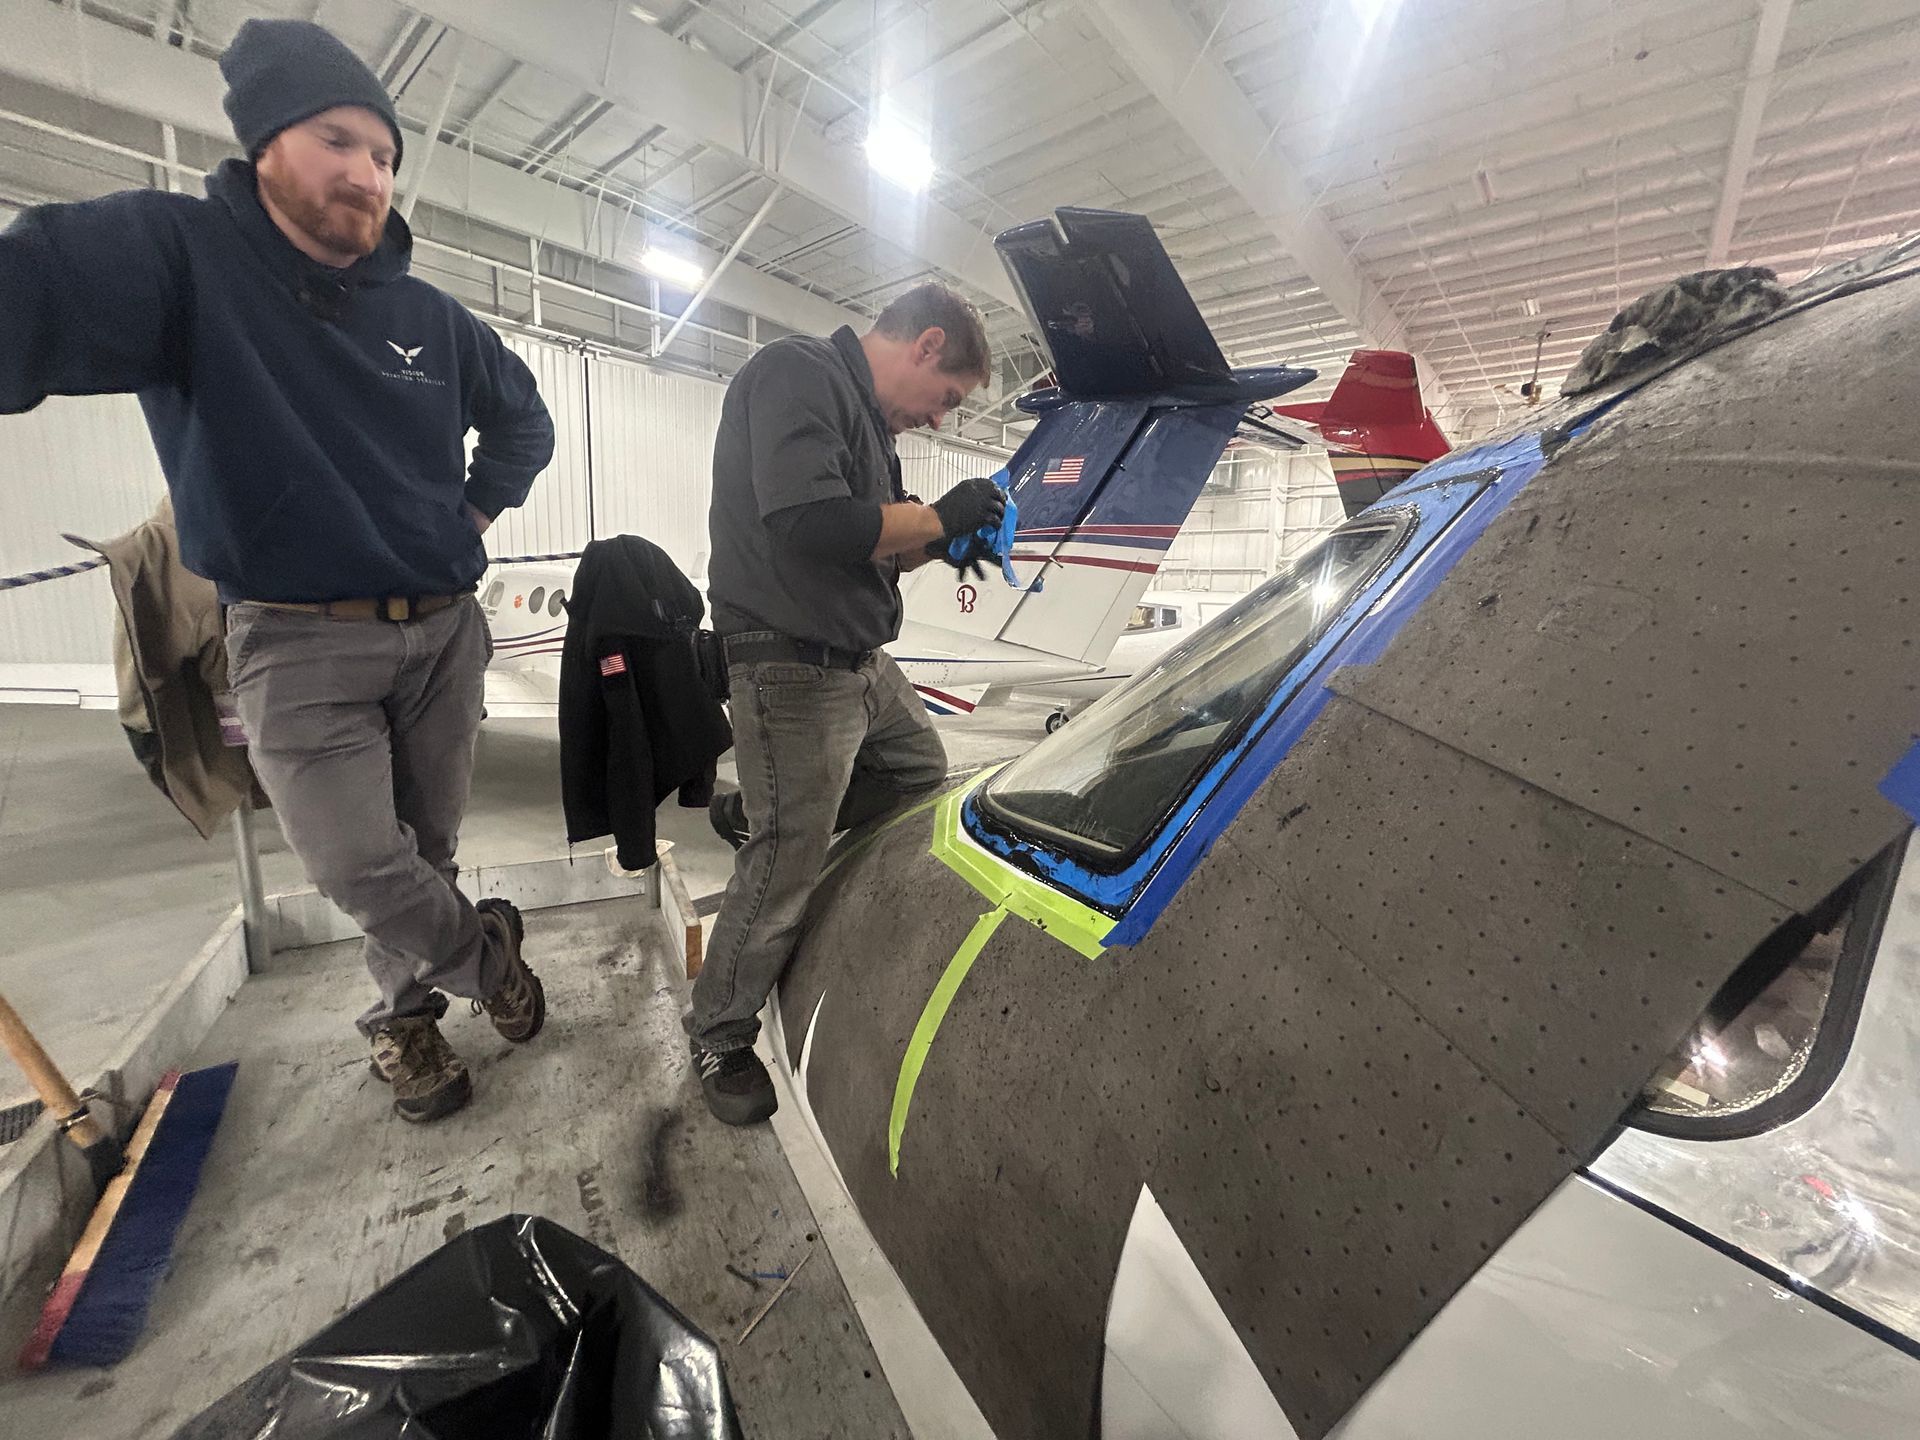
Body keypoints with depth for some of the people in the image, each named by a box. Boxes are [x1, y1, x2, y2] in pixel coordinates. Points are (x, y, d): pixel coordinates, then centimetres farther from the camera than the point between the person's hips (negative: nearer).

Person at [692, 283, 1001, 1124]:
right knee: (784, 874, -2)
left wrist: (937, 547, 5)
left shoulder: (862, 414, 17)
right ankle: (718, 1038, 21)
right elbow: (809, 522, -28)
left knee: (923, 771, 22)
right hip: (794, 669, -10)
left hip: (863, 663, 10)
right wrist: (937, 517, -16)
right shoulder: (798, 373, -13)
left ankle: (756, 814, 29)